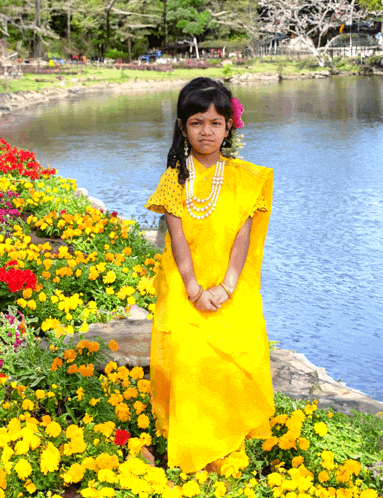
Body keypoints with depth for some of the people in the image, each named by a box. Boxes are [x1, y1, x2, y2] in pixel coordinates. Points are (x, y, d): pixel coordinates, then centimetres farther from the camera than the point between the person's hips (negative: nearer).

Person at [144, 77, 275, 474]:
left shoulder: (241, 177, 2)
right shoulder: (176, 177, 0)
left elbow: (243, 236, -4)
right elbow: (177, 237, -5)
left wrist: (226, 286, -14)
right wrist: (194, 289, -12)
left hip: (232, 286, 1)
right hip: (186, 285, -1)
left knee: (243, 353, -9)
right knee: (186, 354, -13)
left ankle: (236, 433, 12)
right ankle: (191, 439, 5)